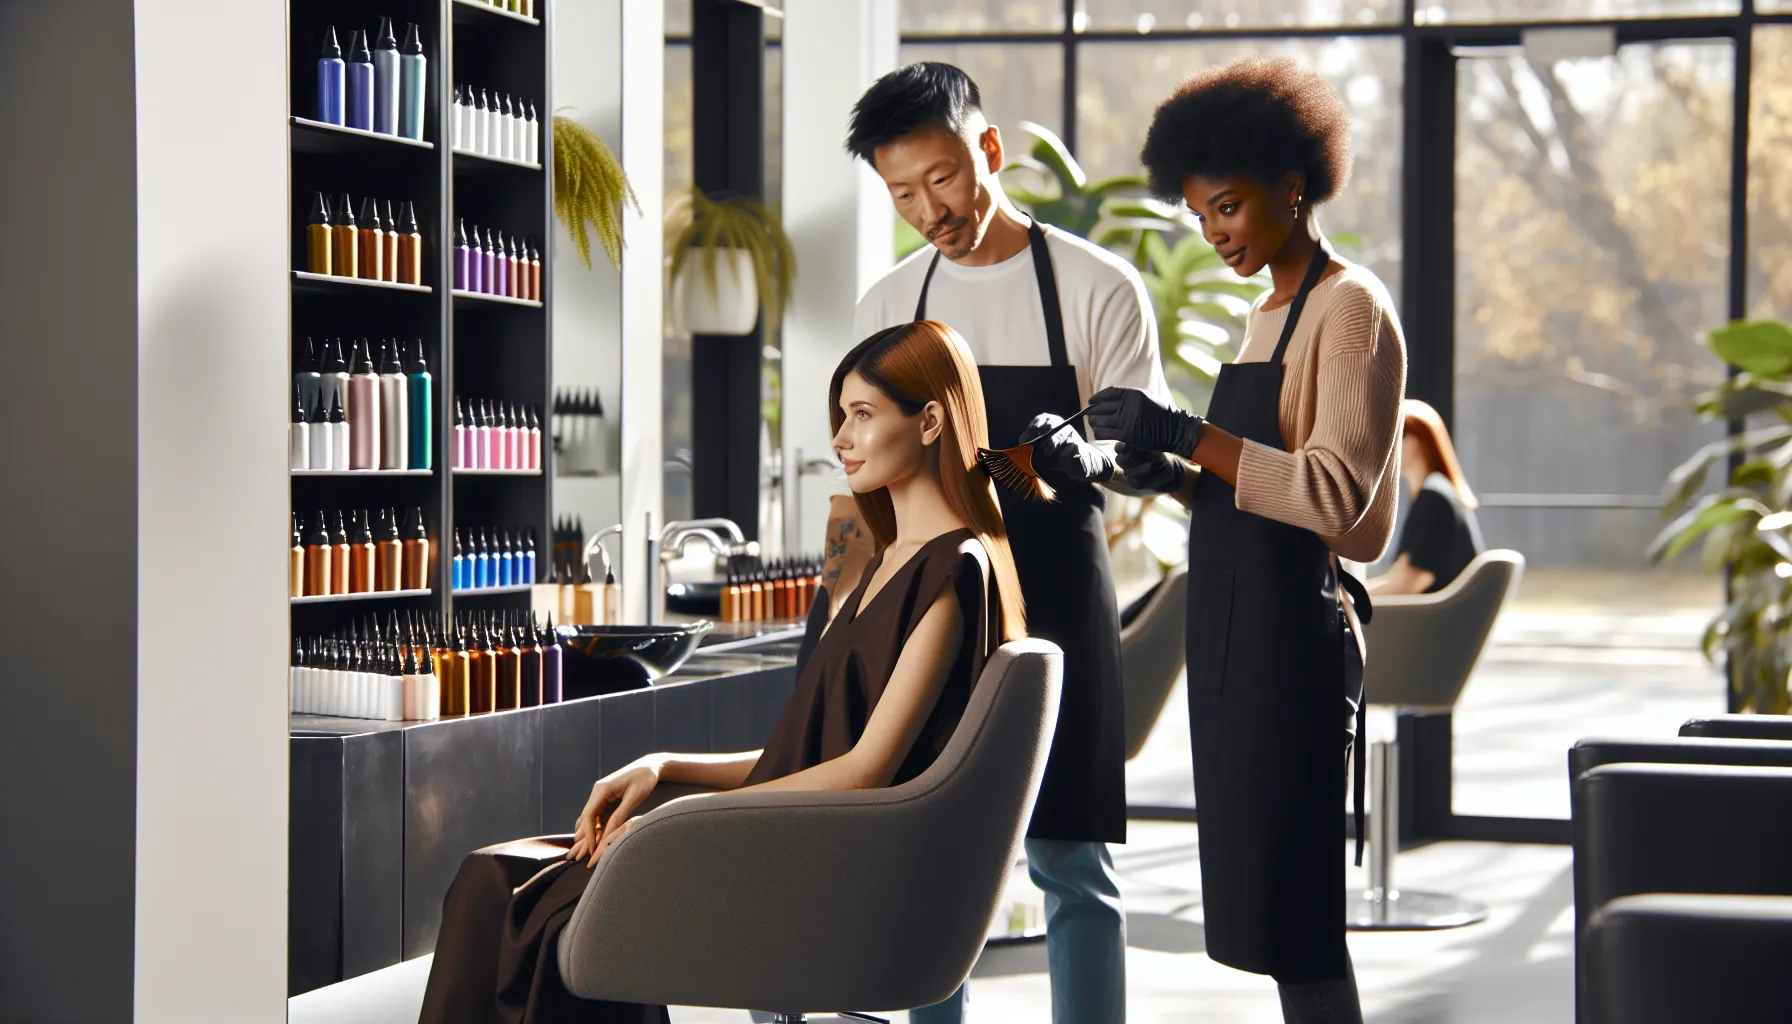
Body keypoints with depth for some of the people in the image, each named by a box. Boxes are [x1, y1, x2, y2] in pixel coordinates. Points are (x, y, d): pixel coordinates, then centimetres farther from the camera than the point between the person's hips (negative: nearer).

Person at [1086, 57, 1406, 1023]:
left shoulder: (1350, 306, -9)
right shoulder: (1269, 313, 19)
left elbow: (1338, 493, -20)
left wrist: (1191, 437, -24)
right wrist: (1176, 478, 4)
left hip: (1294, 628, -9)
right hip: (1235, 627, 9)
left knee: (1288, 907, -8)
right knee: (1261, 902, 10)